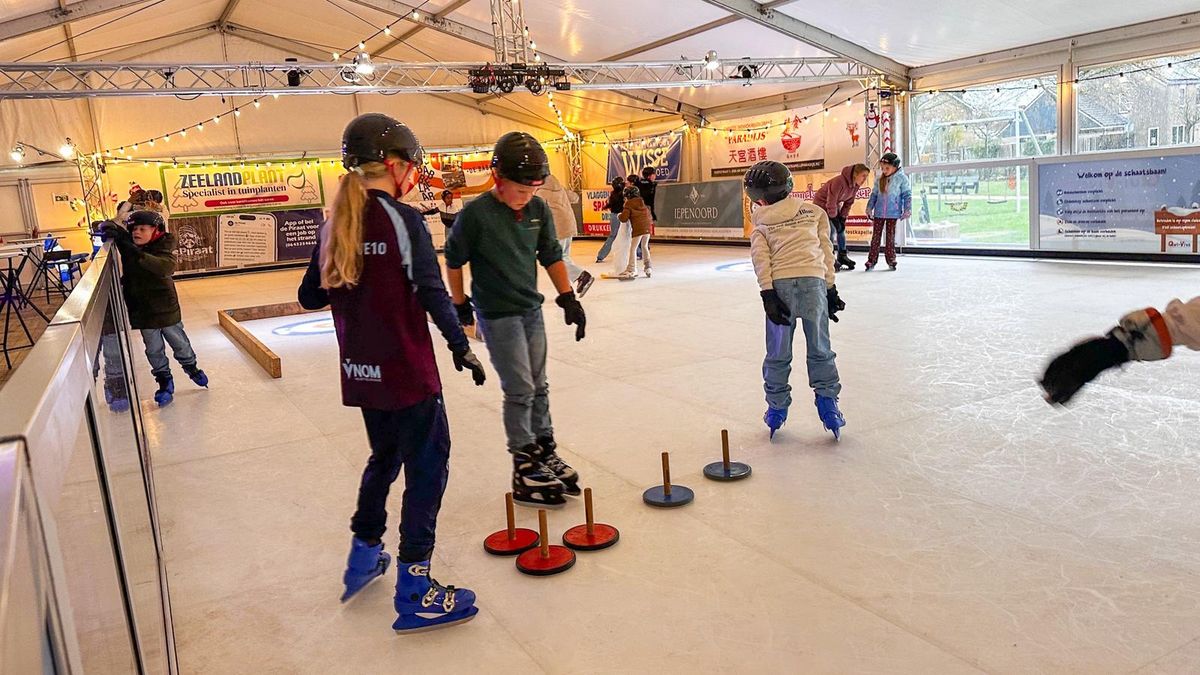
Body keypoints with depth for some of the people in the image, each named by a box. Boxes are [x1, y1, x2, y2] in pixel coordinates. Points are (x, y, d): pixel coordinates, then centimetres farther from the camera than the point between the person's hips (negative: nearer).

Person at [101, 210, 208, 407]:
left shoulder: (163, 247, -15)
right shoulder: (127, 246, -4)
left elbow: (167, 266, -35)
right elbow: (113, 230, 4)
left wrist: (139, 255, -41)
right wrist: (111, 229, -21)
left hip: (166, 307, -3)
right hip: (141, 309, 3)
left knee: (178, 341, 16)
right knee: (154, 348, 11)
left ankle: (190, 365, 40)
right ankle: (164, 380, 24)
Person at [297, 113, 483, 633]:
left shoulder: (334, 224, 5)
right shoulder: (403, 220, -14)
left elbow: (309, 297, 10)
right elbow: (432, 293, -17)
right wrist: (461, 347, -7)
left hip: (361, 373, 7)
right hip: (407, 373, -7)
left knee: (384, 457, 25)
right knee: (427, 465, 3)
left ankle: (364, 556, 39)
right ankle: (414, 596, 8)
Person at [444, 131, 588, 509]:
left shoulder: (538, 210, -3)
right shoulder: (476, 214, -18)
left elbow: (551, 256, 7)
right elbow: (454, 260, -5)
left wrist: (568, 298, 3)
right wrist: (460, 303, 3)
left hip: (531, 309, 6)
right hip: (497, 315, -6)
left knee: (538, 386, 14)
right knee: (519, 391, -4)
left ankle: (545, 453, 27)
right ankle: (525, 472, 5)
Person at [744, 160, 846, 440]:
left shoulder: (761, 221, 14)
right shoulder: (813, 211, 18)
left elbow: (760, 258, -1)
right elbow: (826, 252, 15)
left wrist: (767, 294, -7)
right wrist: (831, 289, 17)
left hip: (780, 284, -1)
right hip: (814, 281, 1)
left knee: (778, 354, 9)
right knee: (820, 349, 12)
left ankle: (776, 410, 16)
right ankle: (828, 405, 9)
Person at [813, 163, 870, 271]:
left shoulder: (856, 185, -10)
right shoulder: (839, 182, -36)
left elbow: (849, 202, 0)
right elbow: (831, 203, -30)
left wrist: (843, 217, -5)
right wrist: (834, 218, -21)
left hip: (836, 205, 8)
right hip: (822, 203, -8)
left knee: (841, 229, 9)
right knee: (831, 231, -14)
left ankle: (842, 256, 22)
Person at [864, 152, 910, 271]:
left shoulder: (901, 178, -4)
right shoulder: (879, 179, 6)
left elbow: (907, 195, -3)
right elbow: (874, 194, 13)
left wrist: (907, 210, -8)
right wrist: (869, 208, 7)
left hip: (893, 213, -3)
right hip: (879, 213, 3)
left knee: (891, 236, 5)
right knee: (876, 236, 2)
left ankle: (891, 260, 14)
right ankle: (871, 261, 3)